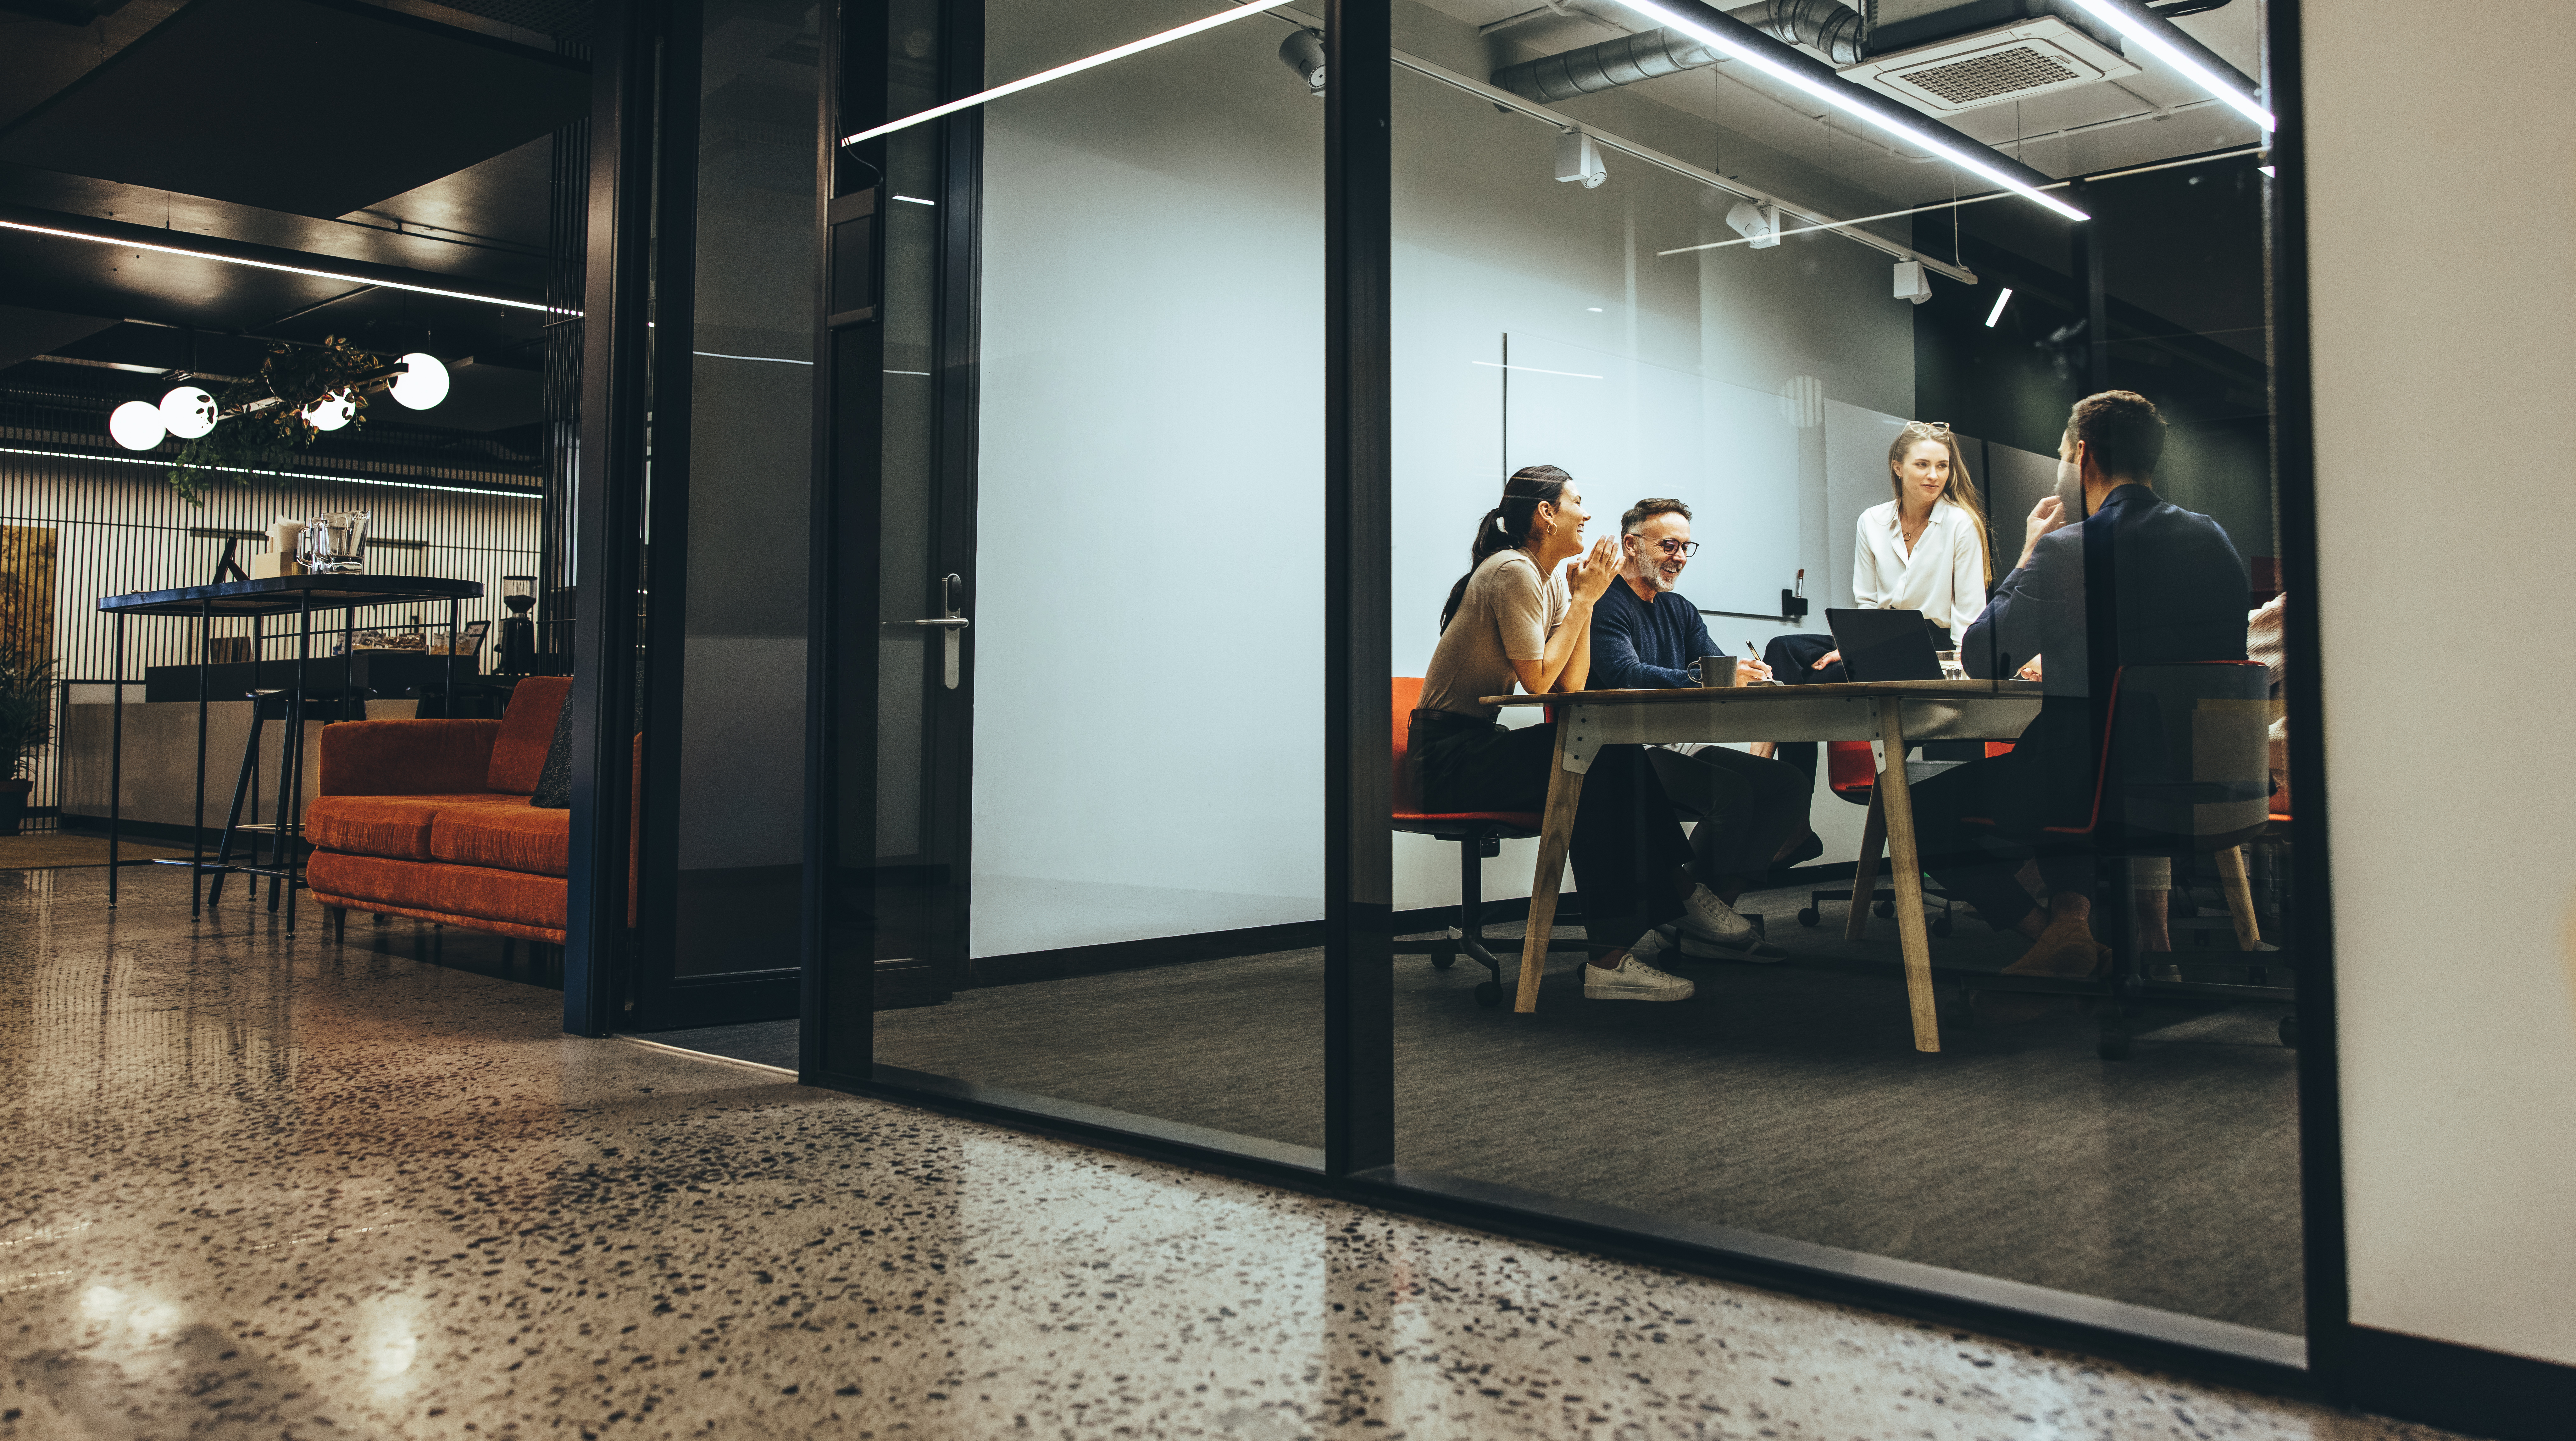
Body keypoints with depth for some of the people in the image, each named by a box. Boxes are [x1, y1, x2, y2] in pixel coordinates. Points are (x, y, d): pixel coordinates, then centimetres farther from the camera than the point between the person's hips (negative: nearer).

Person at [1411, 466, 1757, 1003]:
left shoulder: (1551, 579, 13)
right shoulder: (1514, 573, -14)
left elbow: (1572, 686, 5)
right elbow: (1539, 681, -20)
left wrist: (1584, 599, -2)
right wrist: (1584, 599, -12)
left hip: (1475, 746, 9)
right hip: (1447, 754, -9)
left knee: (1622, 760, -8)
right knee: (1601, 768, -23)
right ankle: (1612, 956, -22)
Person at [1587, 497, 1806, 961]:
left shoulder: (1680, 610, 23)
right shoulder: (1606, 605, -6)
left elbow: (1719, 663, 9)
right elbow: (1625, 674, -22)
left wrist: (1746, 672, -16)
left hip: (1683, 747, 9)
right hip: (1631, 753, -9)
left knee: (1791, 786, -6)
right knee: (1734, 789, -28)